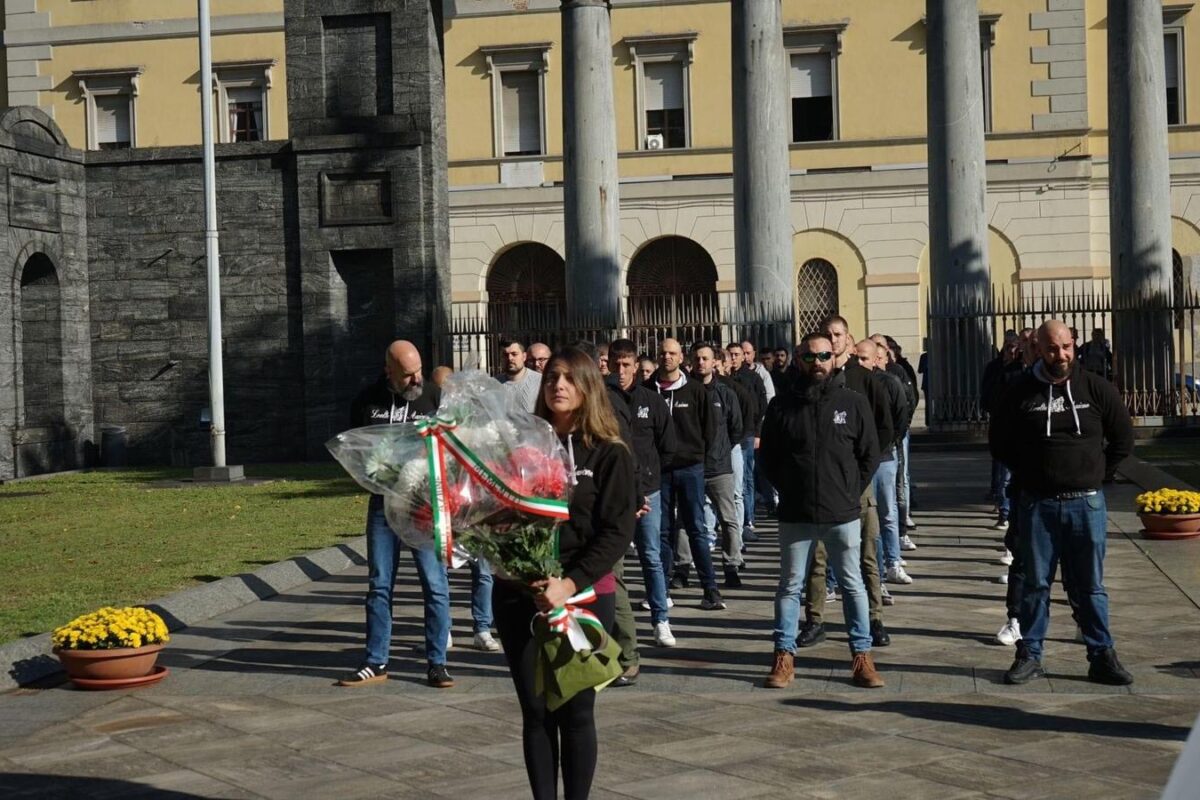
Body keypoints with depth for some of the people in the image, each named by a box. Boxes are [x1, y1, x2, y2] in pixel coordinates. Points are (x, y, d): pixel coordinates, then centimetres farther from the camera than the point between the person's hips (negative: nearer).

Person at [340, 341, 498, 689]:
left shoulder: (435, 397, -2)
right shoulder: (368, 401, 4)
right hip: (383, 503, 3)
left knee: (435, 585, -3)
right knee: (379, 585, 8)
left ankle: (437, 663, 6)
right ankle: (376, 663, 16)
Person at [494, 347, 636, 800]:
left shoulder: (609, 454, 0)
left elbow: (618, 531, -7)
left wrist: (571, 584, -17)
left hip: (584, 596, -3)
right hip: (519, 596, 3)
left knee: (575, 711, 2)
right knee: (535, 711, 6)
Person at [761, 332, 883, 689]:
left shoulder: (854, 403, -1)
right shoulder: (782, 406, 0)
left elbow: (869, 454, 4)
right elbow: (768, 456, 8)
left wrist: (851, 493, 1)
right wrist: (789, 489, 4)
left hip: (843, 514, 0)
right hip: (795, 515, 1)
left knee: (853, 585, 7)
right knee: (790, 586, 7)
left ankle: (861, 656, 14)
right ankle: (784, 656, 15)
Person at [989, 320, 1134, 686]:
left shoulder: (1096, 389, 0)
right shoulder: (1021, 392, -1)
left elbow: (1123, 439, 10)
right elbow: (999, 442, 10)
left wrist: (1096, 475, 6)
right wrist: (1026, 475, 6)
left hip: (1087, 504, 0)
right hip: (1037, 505, 0)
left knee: (1089, 586, 6)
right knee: (1034, 583, 7)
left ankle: (1102, 656, 13)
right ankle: (1029, 655, 16)